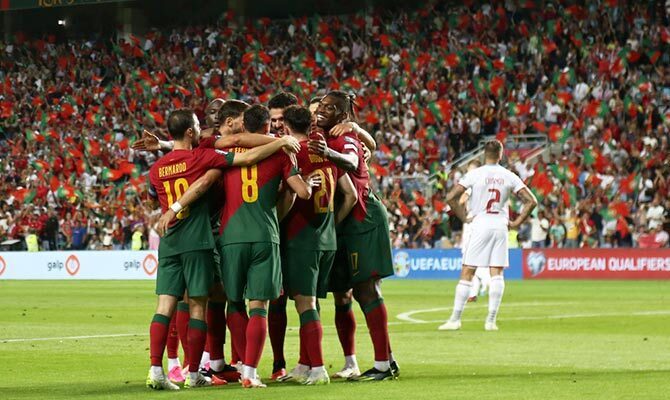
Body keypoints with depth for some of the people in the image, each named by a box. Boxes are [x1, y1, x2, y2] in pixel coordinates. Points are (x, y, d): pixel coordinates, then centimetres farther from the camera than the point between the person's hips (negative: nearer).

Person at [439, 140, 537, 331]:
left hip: (480, 224, -2)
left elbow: (451, 197, -8)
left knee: (467, 272, 1)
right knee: (496, 273, 4)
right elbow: (531, 201, 2)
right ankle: (491, 321, 0)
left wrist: (464, 218, 1)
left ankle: (455, 319, 0)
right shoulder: (509, 176, 3)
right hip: (501, 225, 2)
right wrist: (516, 222, 7)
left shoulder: (475, 174, -3)